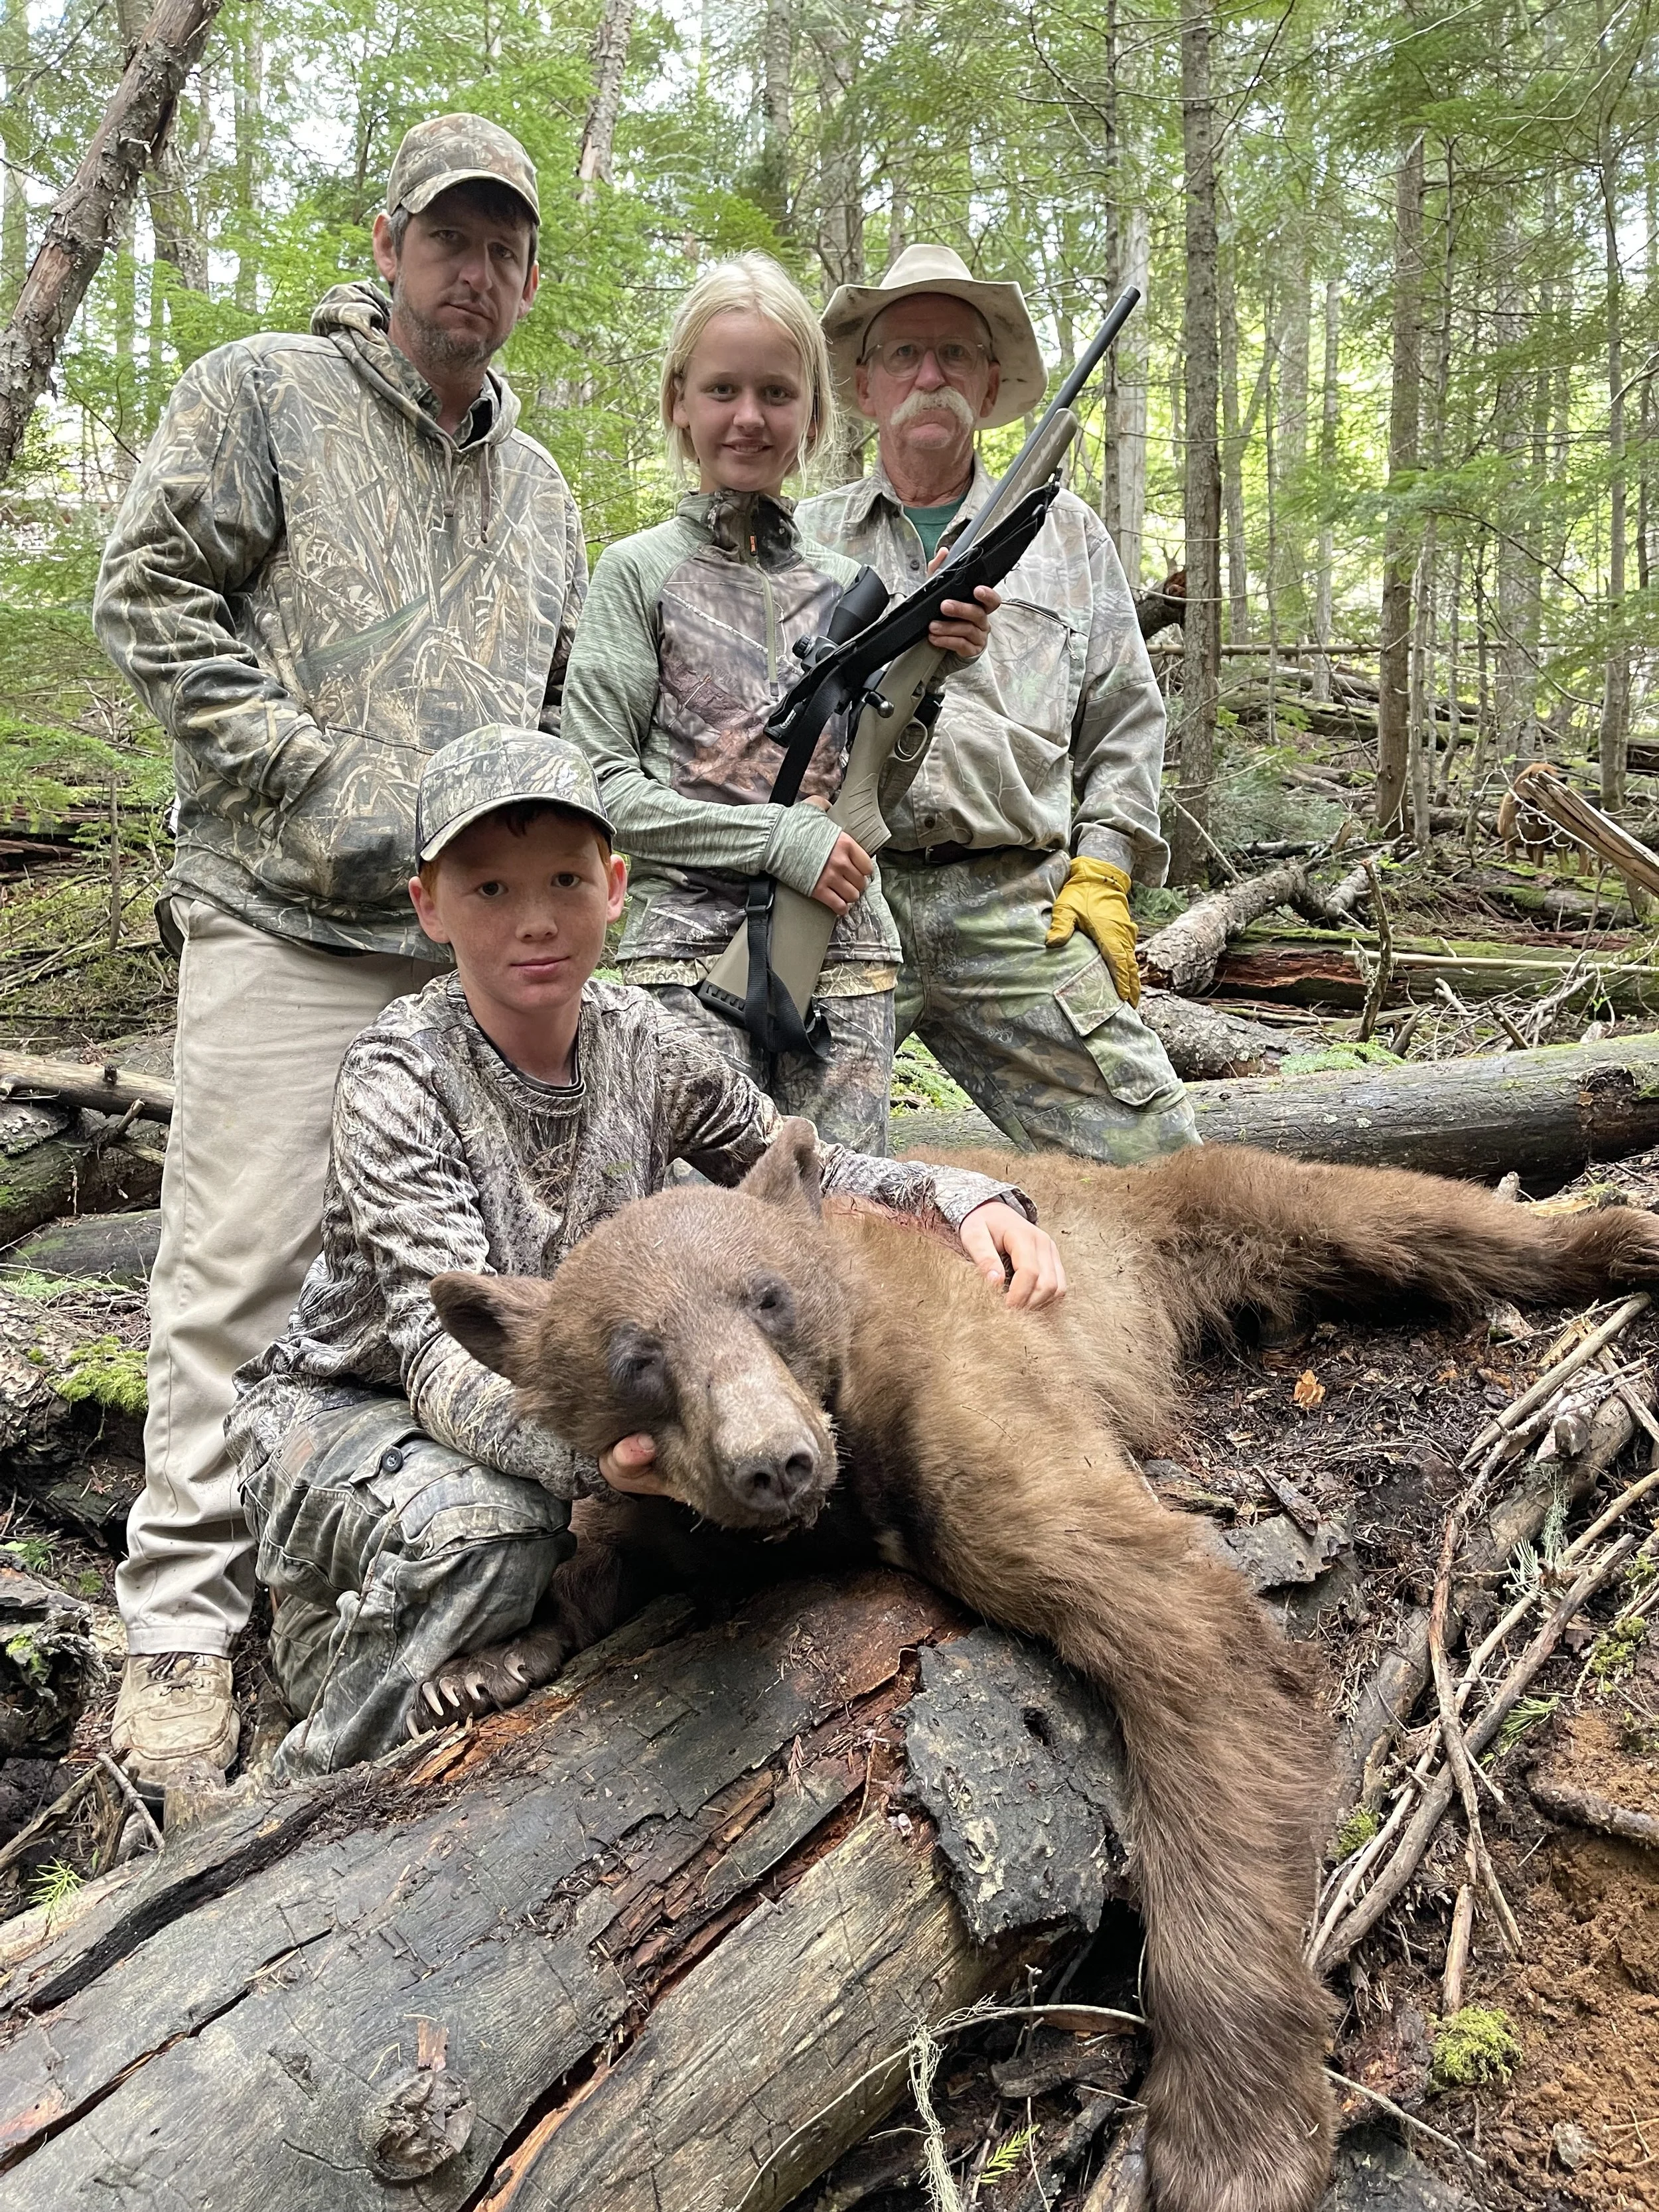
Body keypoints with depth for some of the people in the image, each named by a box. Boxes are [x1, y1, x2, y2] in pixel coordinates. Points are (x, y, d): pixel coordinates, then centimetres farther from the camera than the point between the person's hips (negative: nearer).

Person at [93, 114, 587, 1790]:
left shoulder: (542, 489, 23)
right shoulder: (262, 396, 5)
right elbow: (146, 595, -3)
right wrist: (313, 785, -11)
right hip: (289, 927, -5)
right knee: (238, 1273, -6)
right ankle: (181, 1623, 5)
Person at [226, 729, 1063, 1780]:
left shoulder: (639, 1040, -9)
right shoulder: (400, 1077, -25)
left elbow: (803, 1170, -1)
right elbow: (445, 1352, -34)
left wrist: (969, 1197, -21)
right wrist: (591, 1451, -55)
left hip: (554, 1401, 6)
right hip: (345, 1406, -5)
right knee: (483, 1524, -35)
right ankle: (321, 1784, -6)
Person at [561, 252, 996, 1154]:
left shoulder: (842, 582, 13)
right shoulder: (640, 570, 2)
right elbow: (598, 785, -4)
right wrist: (776, 838, -12)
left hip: (845, 945, 4)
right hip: (690, 944, -3)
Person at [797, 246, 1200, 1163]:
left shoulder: (1065, 530, 19)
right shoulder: (805, 536, 16)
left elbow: (1125, 723, 15)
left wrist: (1101, 877, 4)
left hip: (1020, 912, 1)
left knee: (1157, 1164, -7)